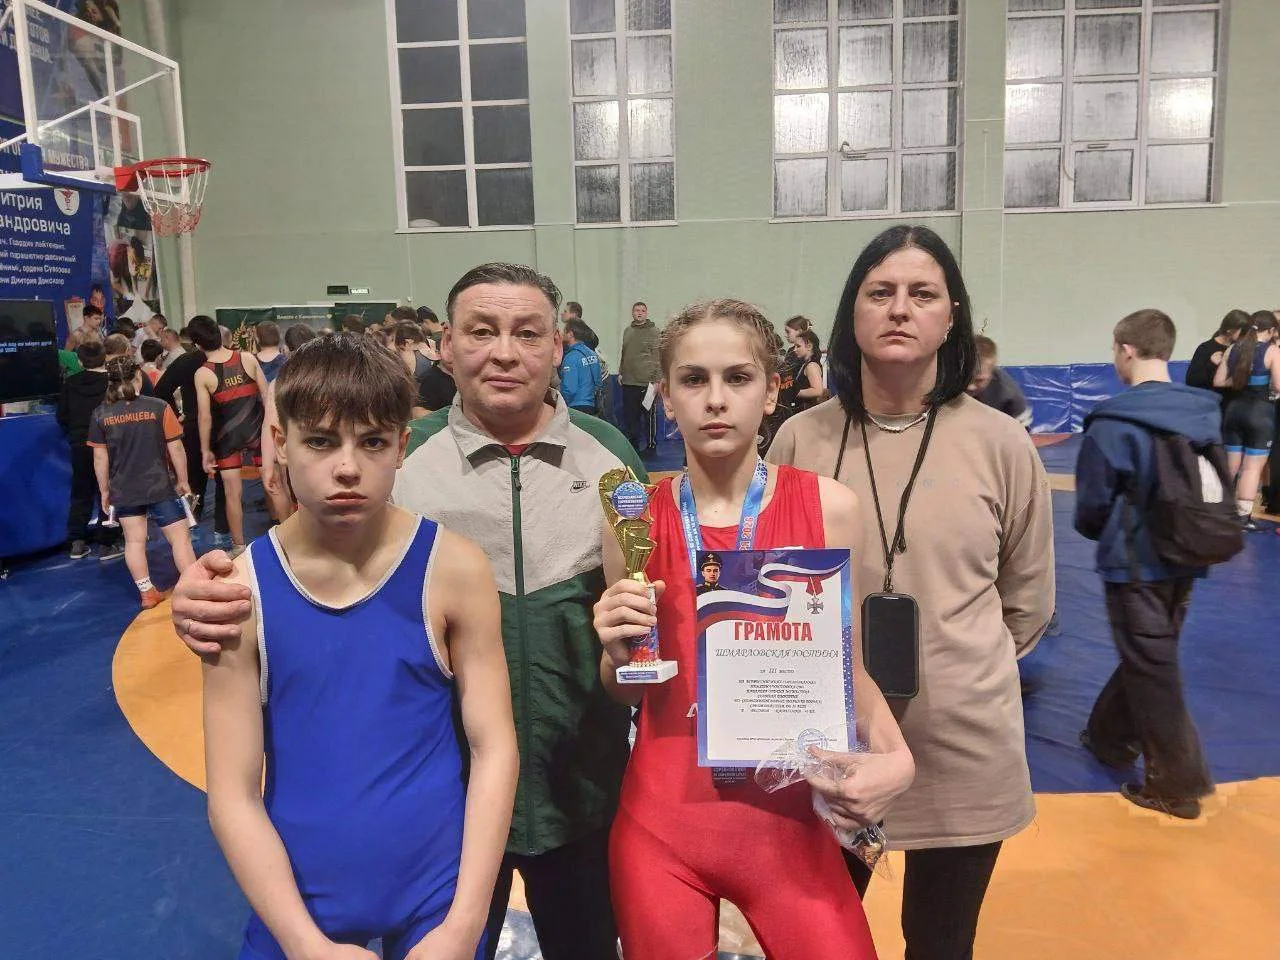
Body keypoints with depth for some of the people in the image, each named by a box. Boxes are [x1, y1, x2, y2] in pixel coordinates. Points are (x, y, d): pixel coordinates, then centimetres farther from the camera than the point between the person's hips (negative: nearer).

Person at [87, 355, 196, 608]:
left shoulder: (101, 414, -3)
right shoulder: (158, 407, -11)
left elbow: (100, 458, 1)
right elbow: (175, 448, -7)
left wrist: (104, 491, 12)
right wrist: (183, 481, 4)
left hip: (123, 491, 3)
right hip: (159, 487, -3)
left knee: (134, 541, 13)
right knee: (180, 538, 3)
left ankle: (147, 593, 18)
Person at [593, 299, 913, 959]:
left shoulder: (828, 508, -9)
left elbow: (848, 667, 3)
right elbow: (624, 694, 6)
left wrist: (894, 756, -14)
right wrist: (619, 656, -15)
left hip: (786, 818, 0)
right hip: (658, 824, 1)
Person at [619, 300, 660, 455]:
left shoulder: (653, 331, -3)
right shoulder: (627, 331, 15)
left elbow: (657, 357, -8)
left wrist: (656, 379, -13)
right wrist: (621, 372, 14)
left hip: (646, 382, -6)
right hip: (629, 382, 6)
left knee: (648, 415, 1)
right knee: (629, 415, 9)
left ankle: (651, 445, 9)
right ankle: (632, 443, 20)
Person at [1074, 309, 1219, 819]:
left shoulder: (1113, 422, -18)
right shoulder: (1206, 412, 2)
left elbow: (1091, 504, -12)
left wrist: (1101, 534, 10)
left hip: (1136, 563, -7)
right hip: (1186, 560, 7)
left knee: (1151, 669, 4)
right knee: (1147, 656, 20)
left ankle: (1178, 782, 13)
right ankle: (1110, 736, 38)